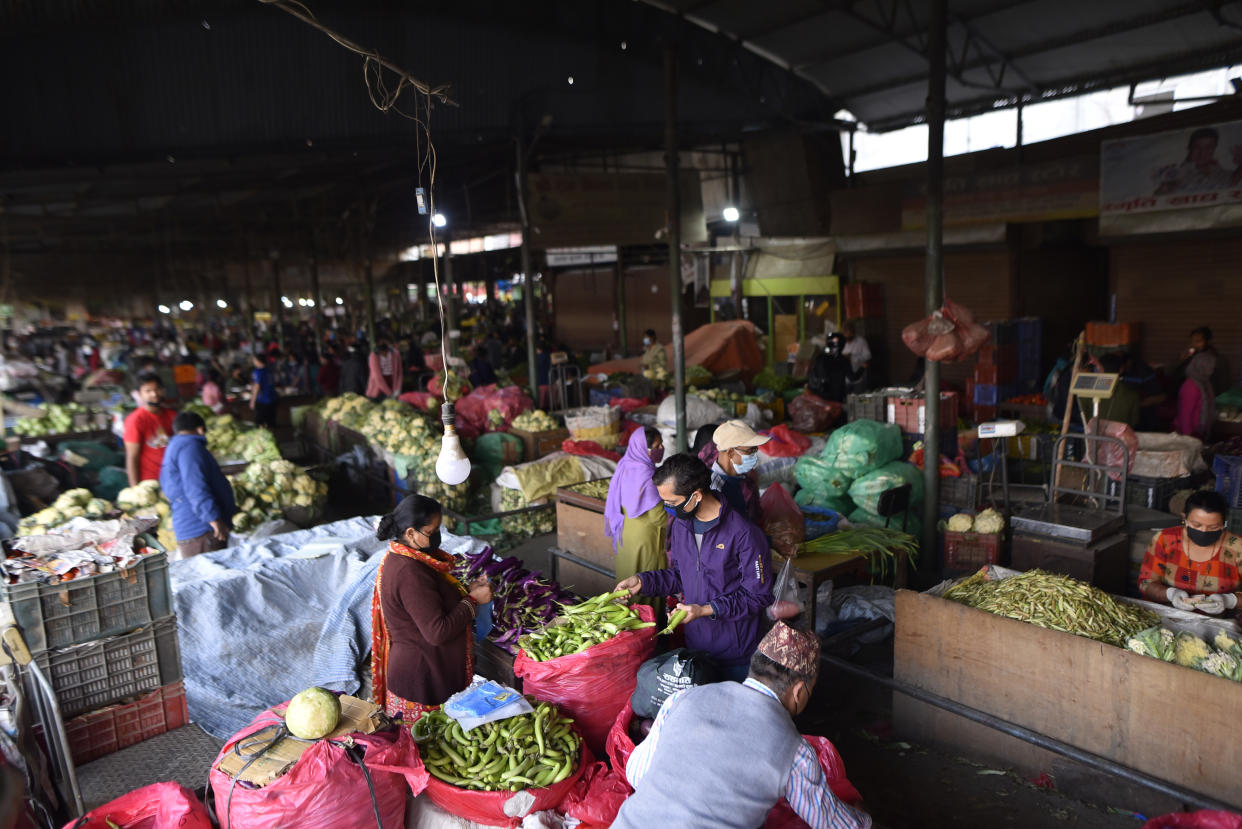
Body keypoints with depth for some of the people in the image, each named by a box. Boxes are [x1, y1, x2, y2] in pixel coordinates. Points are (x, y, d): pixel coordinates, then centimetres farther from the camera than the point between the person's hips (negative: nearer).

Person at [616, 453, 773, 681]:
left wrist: (706, 610, -24)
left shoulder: (744, 534, -23)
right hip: (694, 645, 6)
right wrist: (642, 581, -1)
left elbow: (757, 596, -18)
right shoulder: (680, 526, 1)